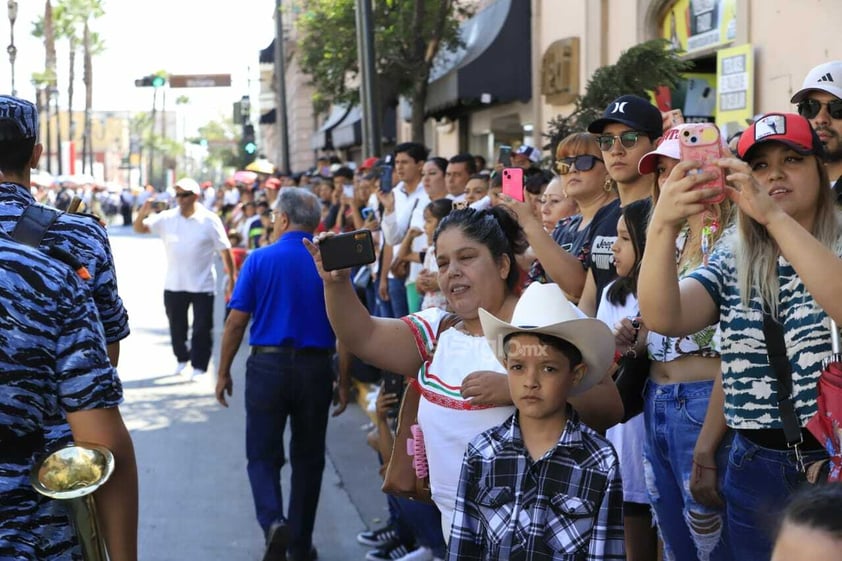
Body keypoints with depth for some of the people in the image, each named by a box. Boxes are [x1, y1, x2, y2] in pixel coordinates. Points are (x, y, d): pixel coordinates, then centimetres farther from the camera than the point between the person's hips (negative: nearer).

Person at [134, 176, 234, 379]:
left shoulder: (210, 221, -8)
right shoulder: (167, 218, -1)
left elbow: (224, 250, -5)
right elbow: (139, 228, -1)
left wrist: (232, 277, -6)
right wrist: (143, 213, -22)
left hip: (202, 286, -3)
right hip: (173, 285, 3)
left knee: (202, 328, 0)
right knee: (176, 326, 16)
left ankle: (199, 366, 10)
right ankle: (182, 359, 35)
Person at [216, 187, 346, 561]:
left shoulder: (260, 259, -4)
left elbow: (236, 322, -4)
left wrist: (223, 373, 6)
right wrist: (345, 380, 9)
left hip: (268, 365, -1)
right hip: (316, 369, 2)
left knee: (263, 455, 10)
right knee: (307, 459, 14)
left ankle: (273, 523, -15)